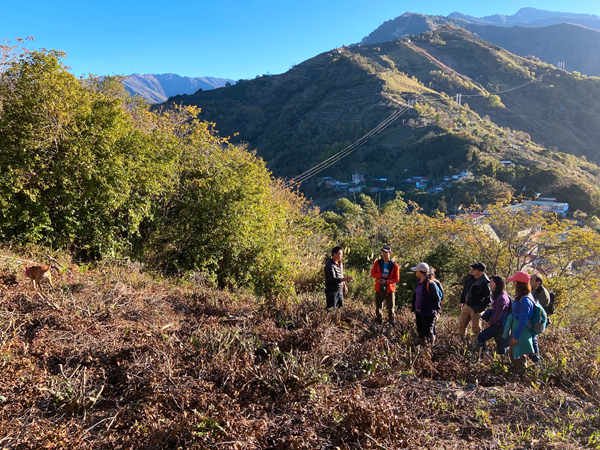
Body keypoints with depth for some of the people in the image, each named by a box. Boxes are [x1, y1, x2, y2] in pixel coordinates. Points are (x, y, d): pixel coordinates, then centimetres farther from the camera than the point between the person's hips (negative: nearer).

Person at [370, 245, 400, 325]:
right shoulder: (377, 263, -1)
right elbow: (372, 273, -1)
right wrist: (381, 275, -18)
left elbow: (397, 279, -6)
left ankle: (391, 323, 15)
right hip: (379, 289, 2)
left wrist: (386, 281, -19)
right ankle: (378, 322, 26)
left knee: (390, 308, 4)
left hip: (390, 289, -2)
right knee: (378, 307, 12)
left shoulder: (394, 265, -7)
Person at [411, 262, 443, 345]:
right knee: (420, 333, 17)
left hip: (428, 314, -8)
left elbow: (437, 298, -15)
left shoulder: (430, 284, -18)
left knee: (428, 333, 0)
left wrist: (436, 312, -14)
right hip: (419, 313, 8)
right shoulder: (419, 283, 7)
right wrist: (414, 309, 17)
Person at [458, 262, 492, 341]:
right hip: (466, 306, 7)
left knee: (476, 328, 5)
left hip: (476, 309, -7)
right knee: (461, 325, 17)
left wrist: (480, 309, -19)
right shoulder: (470, 277, -1)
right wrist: (462, 301, 15)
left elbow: (488, 299, -18)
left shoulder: (484, 283, -22)